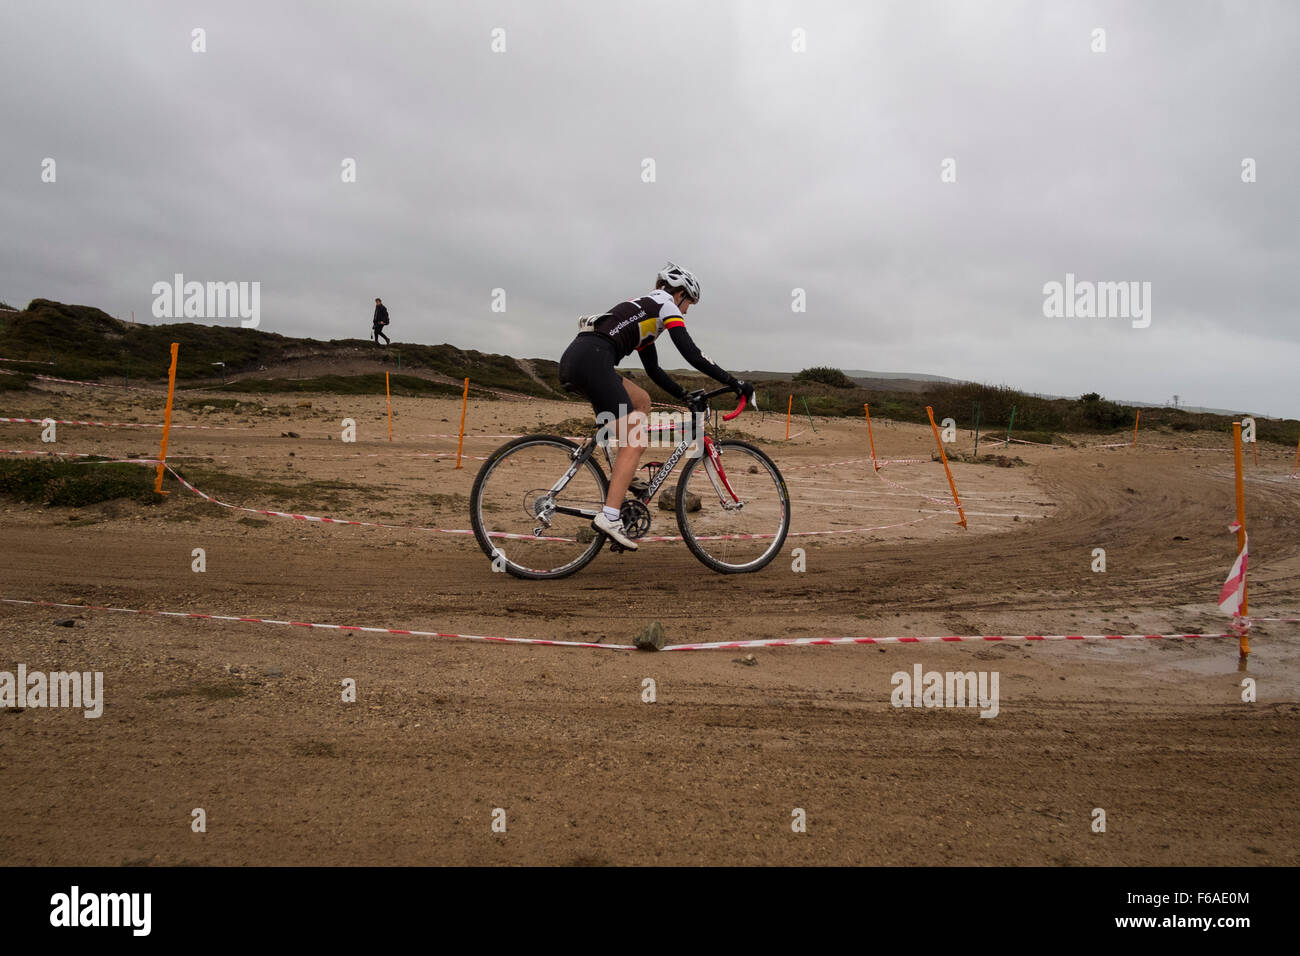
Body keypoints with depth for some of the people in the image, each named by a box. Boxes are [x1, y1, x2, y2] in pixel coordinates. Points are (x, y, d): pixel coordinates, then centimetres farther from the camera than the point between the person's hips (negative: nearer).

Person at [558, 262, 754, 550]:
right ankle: (609, 517, -17)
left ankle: (619, 479, 17)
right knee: (635, 442, -7)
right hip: (592, 361, -9)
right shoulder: (666, 305, 9)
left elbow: (653, 370, 36)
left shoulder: (643, 308, 34)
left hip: (573, 358, 9)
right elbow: (692, 354, -2)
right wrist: (735, 382, 2)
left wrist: (686, 395, 35)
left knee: (641, 400, 25)